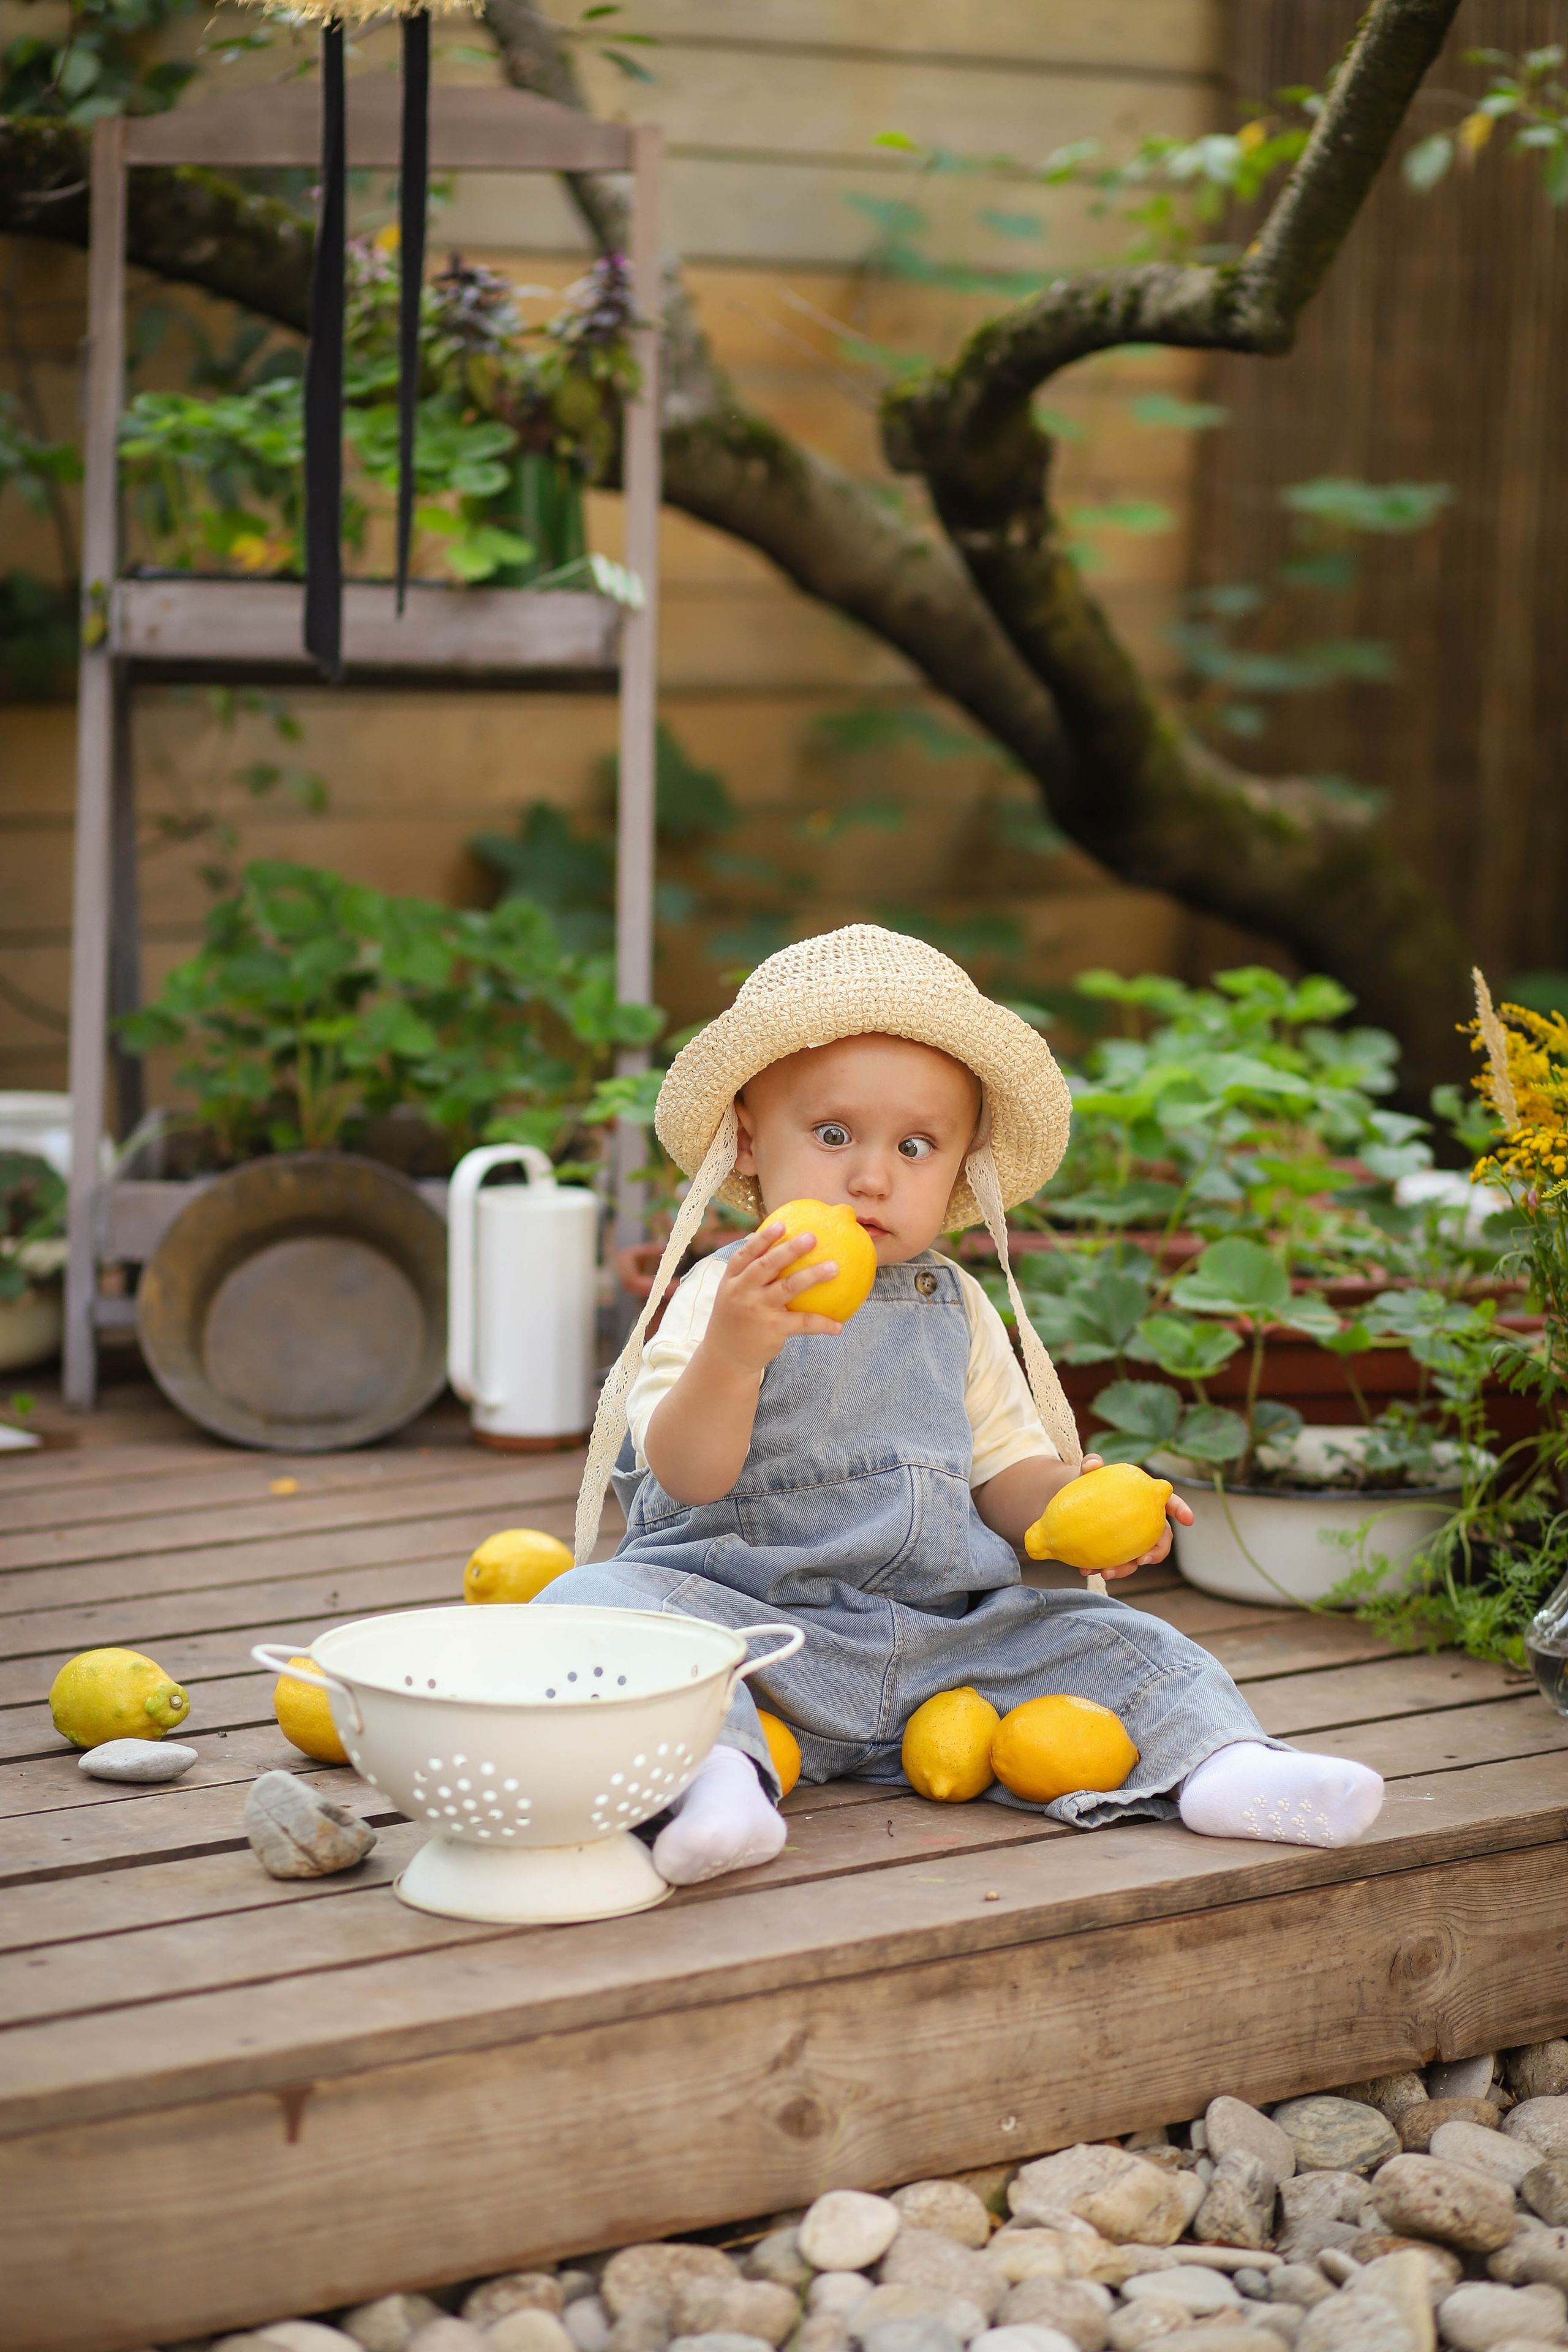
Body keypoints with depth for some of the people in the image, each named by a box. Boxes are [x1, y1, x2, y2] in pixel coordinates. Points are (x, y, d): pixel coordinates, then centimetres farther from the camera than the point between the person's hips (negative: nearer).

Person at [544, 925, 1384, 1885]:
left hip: (943, 1642, 5)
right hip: (760, 1616, -5)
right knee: (600, 1604, -30)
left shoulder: (958, 1310, 14)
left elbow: (999, 1473, 15)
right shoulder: (723, 1298, -4)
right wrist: (733, 1354, -36)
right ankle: (717, 1769, -48)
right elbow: (688, 1477, -17)